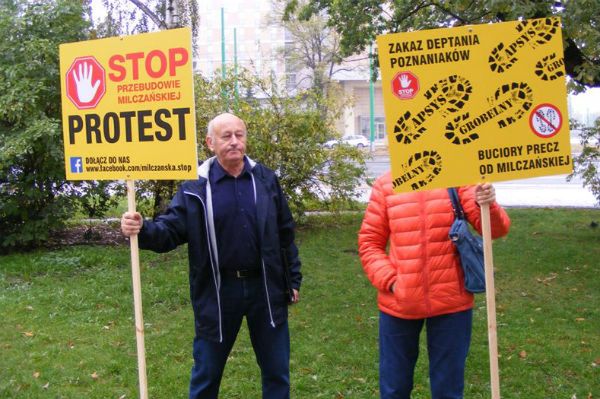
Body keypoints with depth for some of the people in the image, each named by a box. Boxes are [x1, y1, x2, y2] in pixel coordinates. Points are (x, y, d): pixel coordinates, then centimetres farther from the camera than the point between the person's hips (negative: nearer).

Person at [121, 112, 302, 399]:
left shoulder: (266, 179, 2)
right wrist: (143, 230, -31)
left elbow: (285, 232, 6)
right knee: (206, 373, 15)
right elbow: (171, 229, -9)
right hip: (217, 291, -1)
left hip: (265, 287, 2)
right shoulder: (195, 186, -5)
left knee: (276, 370, 15)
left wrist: (293, 279, 7)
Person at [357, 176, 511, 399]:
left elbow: (495, 229, -10)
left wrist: (488, 206, -32)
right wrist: (389, 280, -10)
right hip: (399, 303, 1)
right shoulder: (385, 185, -2)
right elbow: (369, 241, 4)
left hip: (450, 301, -1)